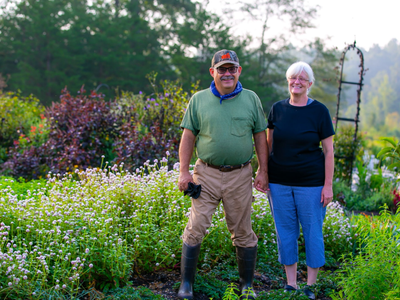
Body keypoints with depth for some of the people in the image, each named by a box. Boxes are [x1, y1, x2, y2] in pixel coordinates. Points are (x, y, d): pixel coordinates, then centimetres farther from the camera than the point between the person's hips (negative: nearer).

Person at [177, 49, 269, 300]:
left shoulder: (251, 99, 6)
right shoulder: (199, 100, 4)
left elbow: (260, 137, 8)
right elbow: (188, 136, 5)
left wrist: (263, 171, 3)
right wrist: (184, 171, -2)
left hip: (240, 176, 1)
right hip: (207, 173, 0)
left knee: (243, 232, 8)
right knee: (196, 227, -4)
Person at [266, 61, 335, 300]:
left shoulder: (319, 111, -6)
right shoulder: (278, 109, 4)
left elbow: (329, 150, -4)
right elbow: (268, 143, 13)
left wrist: (328, 185, -8)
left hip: (310, 182, -3)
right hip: (279, 181, 3)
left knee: (313, 232, 5)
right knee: (285, 231, 9)